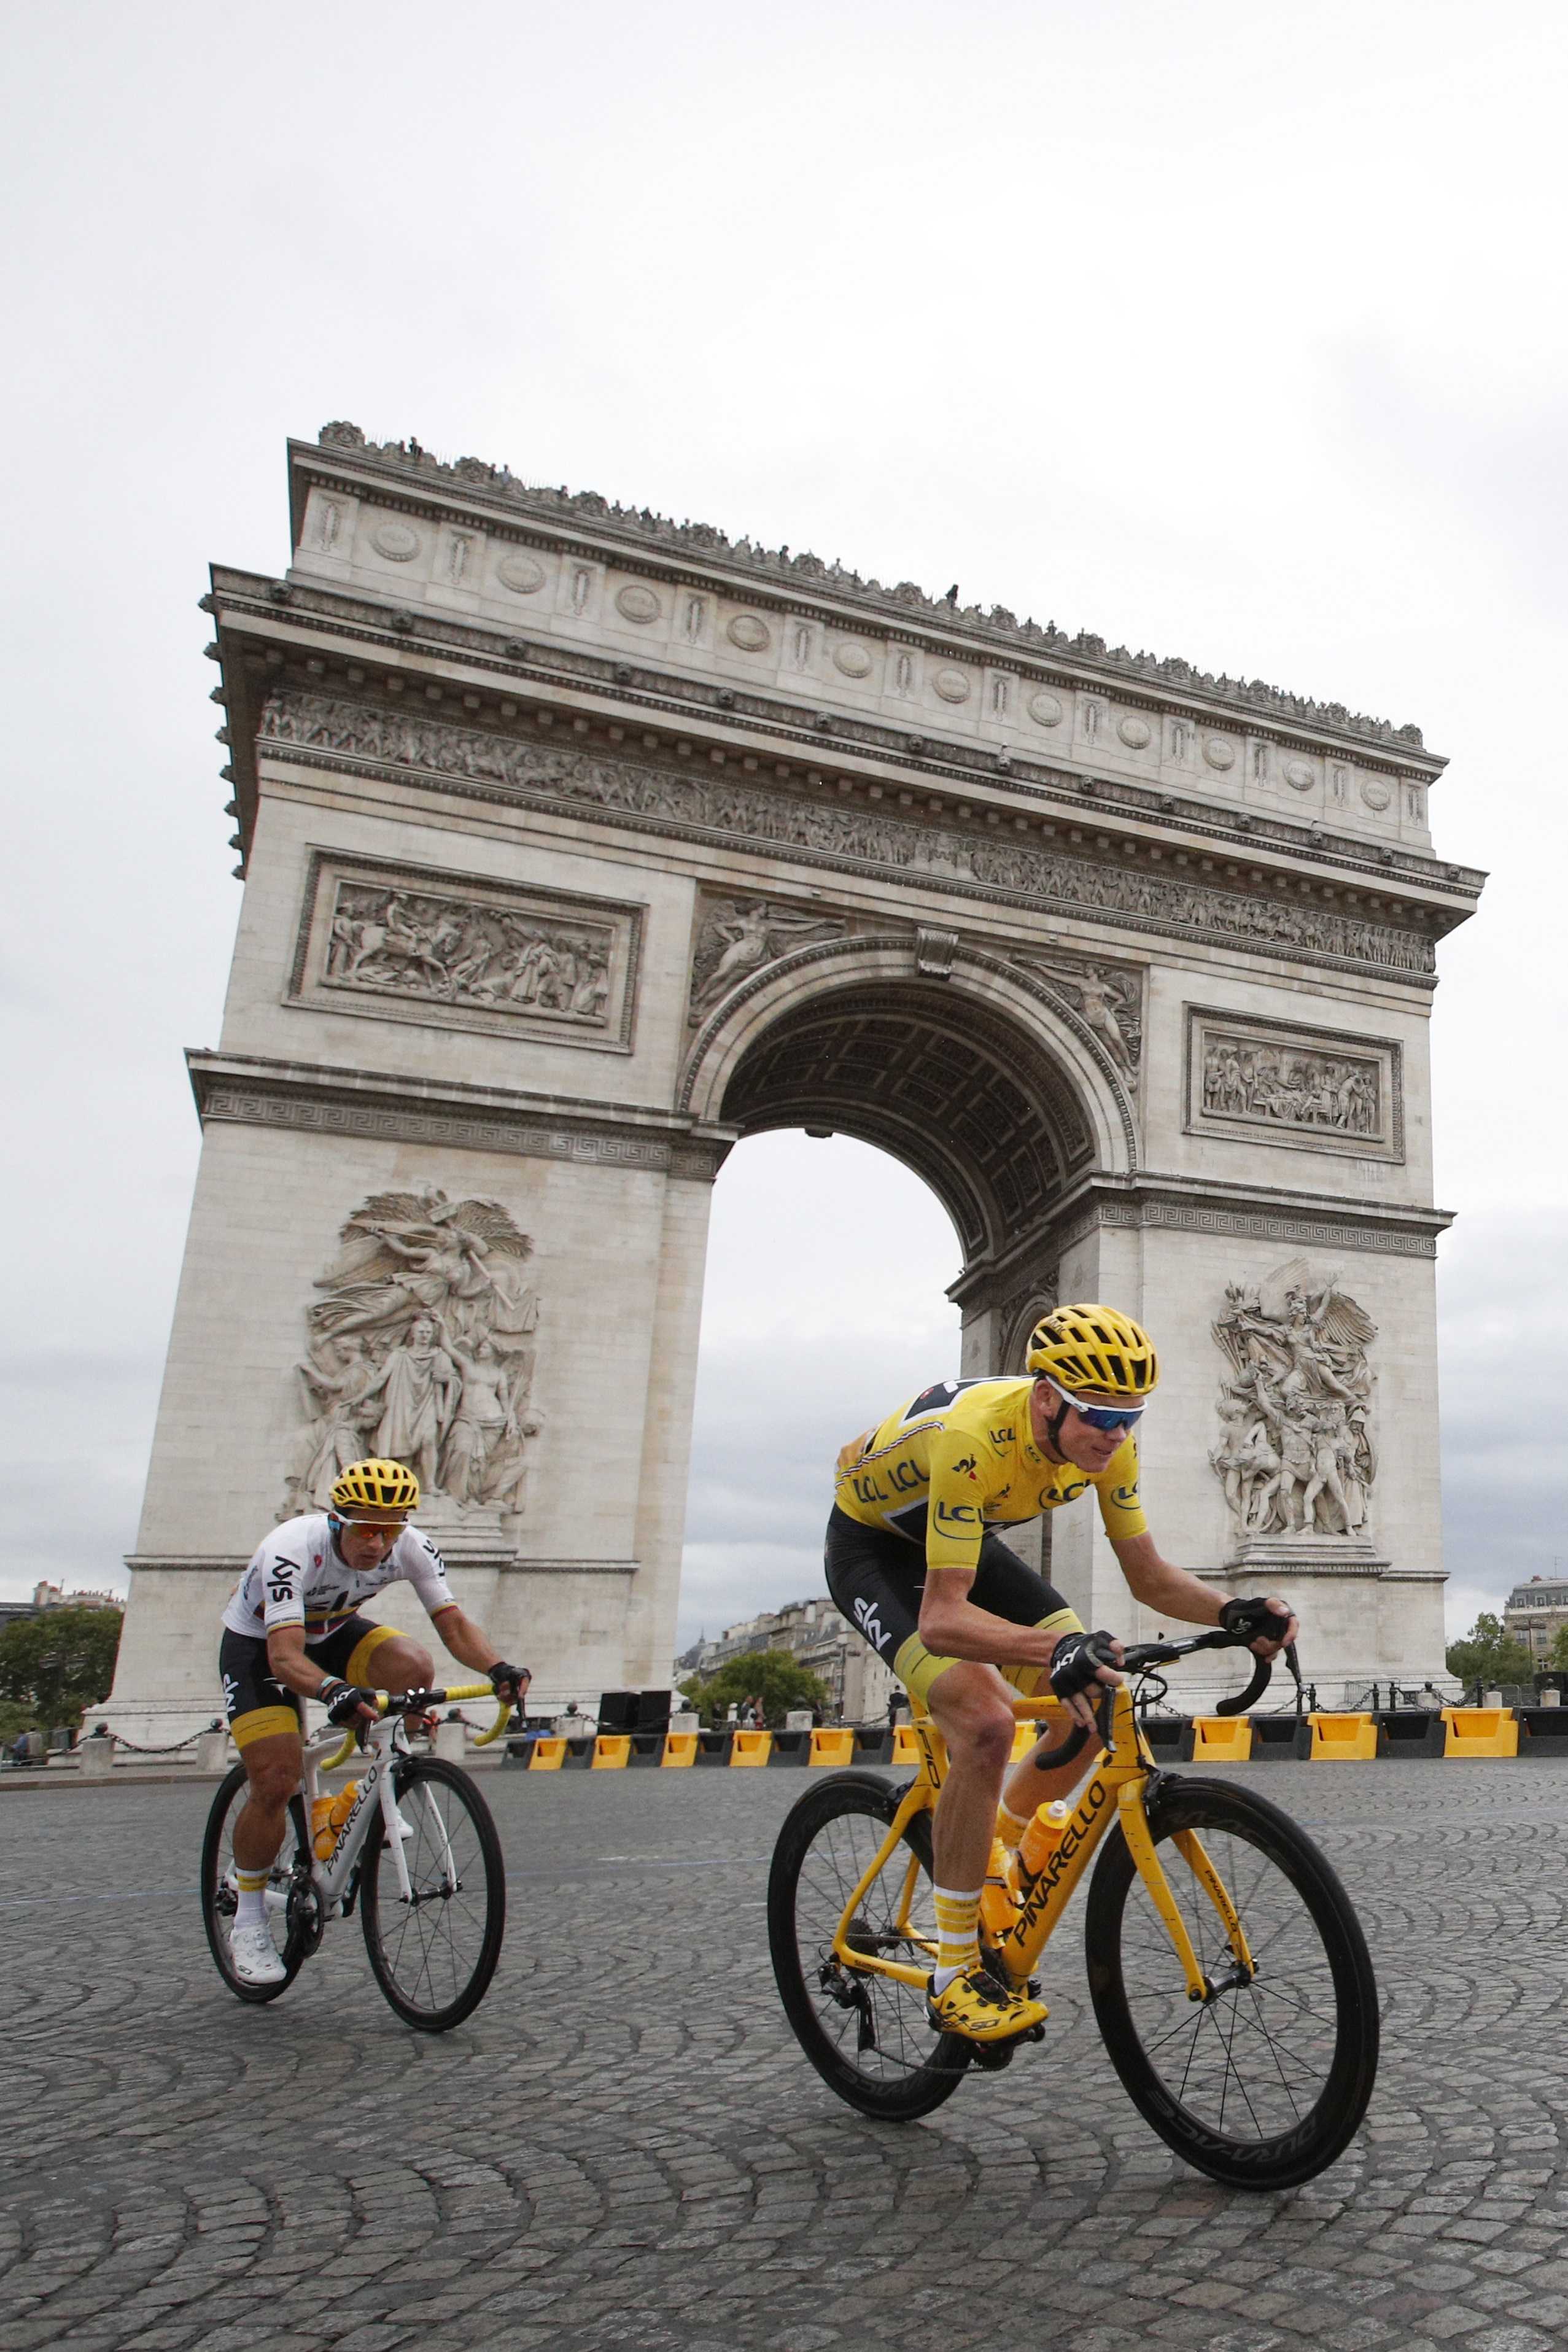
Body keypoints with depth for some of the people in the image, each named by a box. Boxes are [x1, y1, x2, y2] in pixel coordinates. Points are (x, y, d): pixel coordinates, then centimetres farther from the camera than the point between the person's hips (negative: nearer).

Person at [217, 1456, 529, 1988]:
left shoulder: (412, 1547, -24)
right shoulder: (293, 1549, -37)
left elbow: (452, 1622, -26)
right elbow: (284, 1655, -45)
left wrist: (498, 1668, -45)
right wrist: (332, 1690, -65)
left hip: (334, 1631, 4)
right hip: (257, 1645, -4)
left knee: (414, 1668, -25)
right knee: (276, 1778, -18)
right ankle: (248, 1923, 6)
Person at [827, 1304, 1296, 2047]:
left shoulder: (1107, 1438, -18)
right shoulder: (974, 1439, -40)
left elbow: (1149, 1576, -9)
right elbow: (941, 1619, -42)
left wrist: (1232, 1612, -27)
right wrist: (1056, 1647, -57)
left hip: (963, 1537, 7)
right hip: (872, 1545, -7)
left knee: (1094, 1699, -6)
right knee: (986, 1720, -27)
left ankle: (999, 1846, 22)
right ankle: (954, 1974, -10)